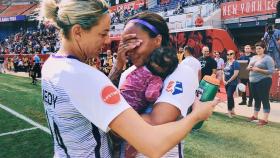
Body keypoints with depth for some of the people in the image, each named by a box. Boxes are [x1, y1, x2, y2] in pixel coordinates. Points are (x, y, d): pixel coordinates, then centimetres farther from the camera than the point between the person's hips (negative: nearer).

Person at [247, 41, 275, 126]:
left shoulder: (268, 58, -7)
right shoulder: (253, 57, 14)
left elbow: (271, 71, -14)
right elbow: (248, 67, 19)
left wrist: (259, 70, -21)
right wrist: (249, 68, -5)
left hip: (264, 81, -6)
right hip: (253, 81, 7)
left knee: (264, 99, -3)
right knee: (256, 99, 16)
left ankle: (265, 119, 1)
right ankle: (255, 115, 28)